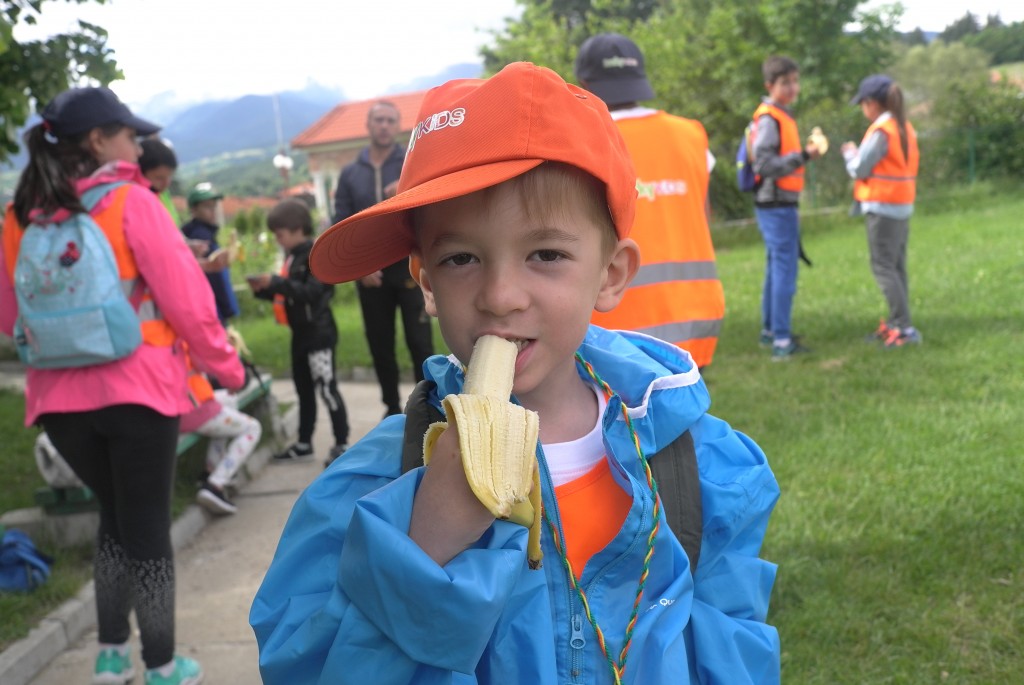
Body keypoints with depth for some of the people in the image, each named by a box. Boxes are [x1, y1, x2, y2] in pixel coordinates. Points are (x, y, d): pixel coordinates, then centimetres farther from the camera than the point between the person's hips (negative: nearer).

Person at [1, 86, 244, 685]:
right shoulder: (131, 202, -9)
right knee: (148, 526, 8)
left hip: (60, 398, 5)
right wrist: (226, 365, 0)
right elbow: (185, 297, -11)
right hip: (137, 389, -5)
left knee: (116, 517, 23)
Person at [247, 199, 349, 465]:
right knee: (304, 390, 15)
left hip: (318, 333, -10)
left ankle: (341, 443, 2)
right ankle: (304, 443, 25)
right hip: (301, 333, 10)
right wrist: (264, 290, 2)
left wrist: (275, 282, -28)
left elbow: (310, 292, -26)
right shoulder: (293, 256, 12)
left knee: (326, 388, -6)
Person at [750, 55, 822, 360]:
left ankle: (769, 330, 27)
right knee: (785, 269, -9)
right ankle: (781, 340, -7)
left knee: (776, 267, 17)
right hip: (776, 205, -10)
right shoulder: (768, 118, -14)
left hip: (781, 203, 10)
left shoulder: (782, 116, 16)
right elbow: (764, 165, -21)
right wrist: (803, 156, -24)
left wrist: (805, 151, 7)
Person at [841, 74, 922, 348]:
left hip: (882, 208, -9)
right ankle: (896, 323, 17)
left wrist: (849, 152, 7)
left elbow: (859, 169, -12)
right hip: (903, 206, 9)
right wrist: (859, 153, 12)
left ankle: (905, 328, -11)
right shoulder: (905, 128, 12)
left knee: (883, 267, -7)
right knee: (897, 267, 12)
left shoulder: (880, 131, -16)